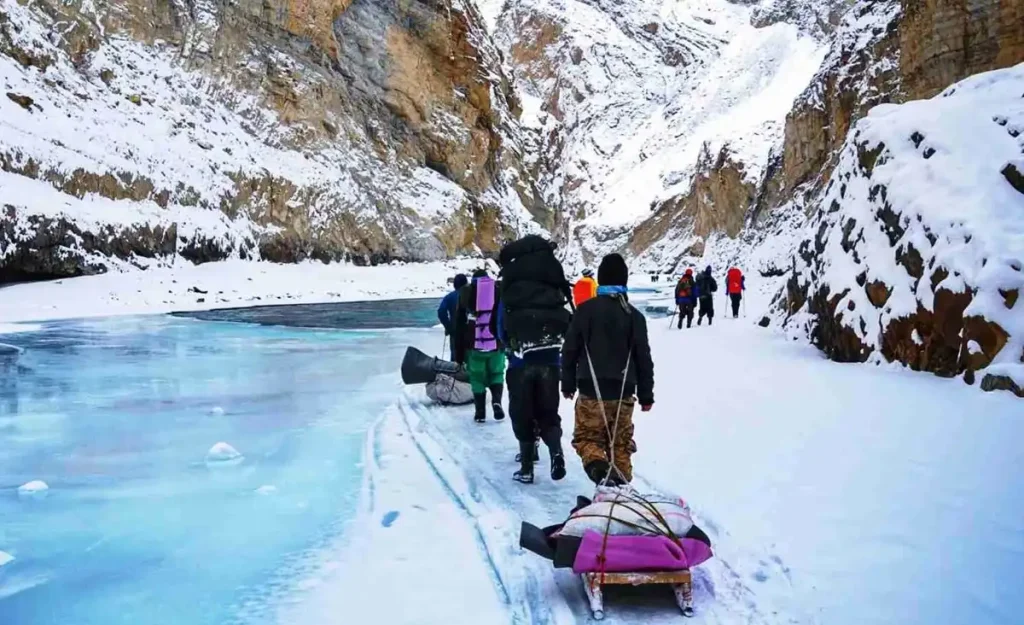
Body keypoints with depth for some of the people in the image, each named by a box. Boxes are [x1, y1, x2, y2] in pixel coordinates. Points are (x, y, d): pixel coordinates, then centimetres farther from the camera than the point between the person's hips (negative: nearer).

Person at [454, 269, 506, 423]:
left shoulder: (465, 292, 7)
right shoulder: (499, 290, 8)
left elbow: (459, 326, 7)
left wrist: (459, 353, 11)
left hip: (474, 345, 0)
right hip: (496, 343, 1)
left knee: (477, 377, 12)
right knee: (497, 374, 18)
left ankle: (480, 412, 11)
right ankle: (497, 401, -5)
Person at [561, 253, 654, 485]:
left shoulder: (586, 310, -3)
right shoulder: (634, 315, 3)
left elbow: (570, 349, 0)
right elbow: (644, 357, 3)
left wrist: (568, 383, 11)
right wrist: (646, 394, 11)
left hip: (592, 390, -2)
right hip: (623, 391, 2)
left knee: (587, 437, 6)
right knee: (620, 443, 13)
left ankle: (600, 469, -21)